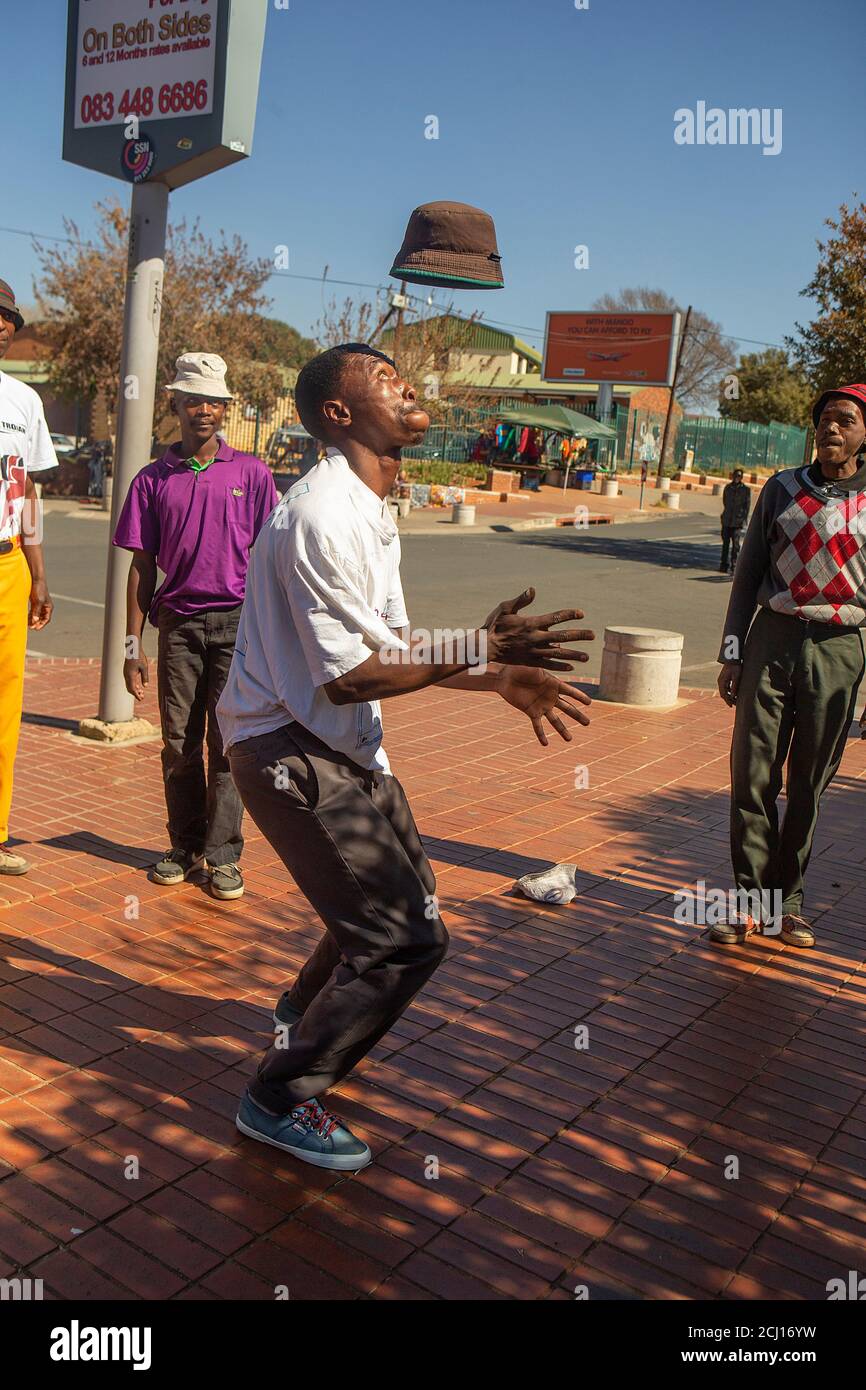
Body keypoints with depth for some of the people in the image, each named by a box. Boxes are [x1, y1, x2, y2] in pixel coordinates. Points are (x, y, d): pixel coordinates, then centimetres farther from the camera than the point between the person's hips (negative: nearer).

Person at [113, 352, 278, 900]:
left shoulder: (252, 473, 5)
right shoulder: (154, 479, 8)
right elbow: (142, 567, 9)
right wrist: (133, 646, 5)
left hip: (238, 622, -2)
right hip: (178, 623, 2)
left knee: (228, 741, -2)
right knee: (179, 743, 6)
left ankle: (223, 855, 5)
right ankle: (186, 849, 19)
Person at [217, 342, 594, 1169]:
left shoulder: (369, 510, 11)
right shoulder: (323, 515, -22)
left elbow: (390, 651, 12)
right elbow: (347, 676, -24)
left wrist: (501, 680, 6)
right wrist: (482, 648, -22)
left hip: (346, 747, 10)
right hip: (290, 751, -10)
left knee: (405, 905, 23)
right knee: (408, 939, -11)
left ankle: (305, 1015, 48)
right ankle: (281, 1099, 7)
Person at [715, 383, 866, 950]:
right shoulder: (784, 488, 7)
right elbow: (749, 573, 10)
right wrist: (733, 653, 6)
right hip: (773, 636, 1)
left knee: (811, 782, 6)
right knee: (753, 773, -2)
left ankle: (789, 897, 19)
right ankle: (754, 897, 9)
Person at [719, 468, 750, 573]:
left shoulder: (745, 489, 0)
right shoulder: (728, 488, 10)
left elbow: (747, 505, -1)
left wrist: (744, 519, -8)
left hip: (737, 521, -4)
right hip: (727, 520, 4)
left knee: (736, 544, -4)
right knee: (725, 542, 7)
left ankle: (734, 566, 0)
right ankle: (724, 565, 14)